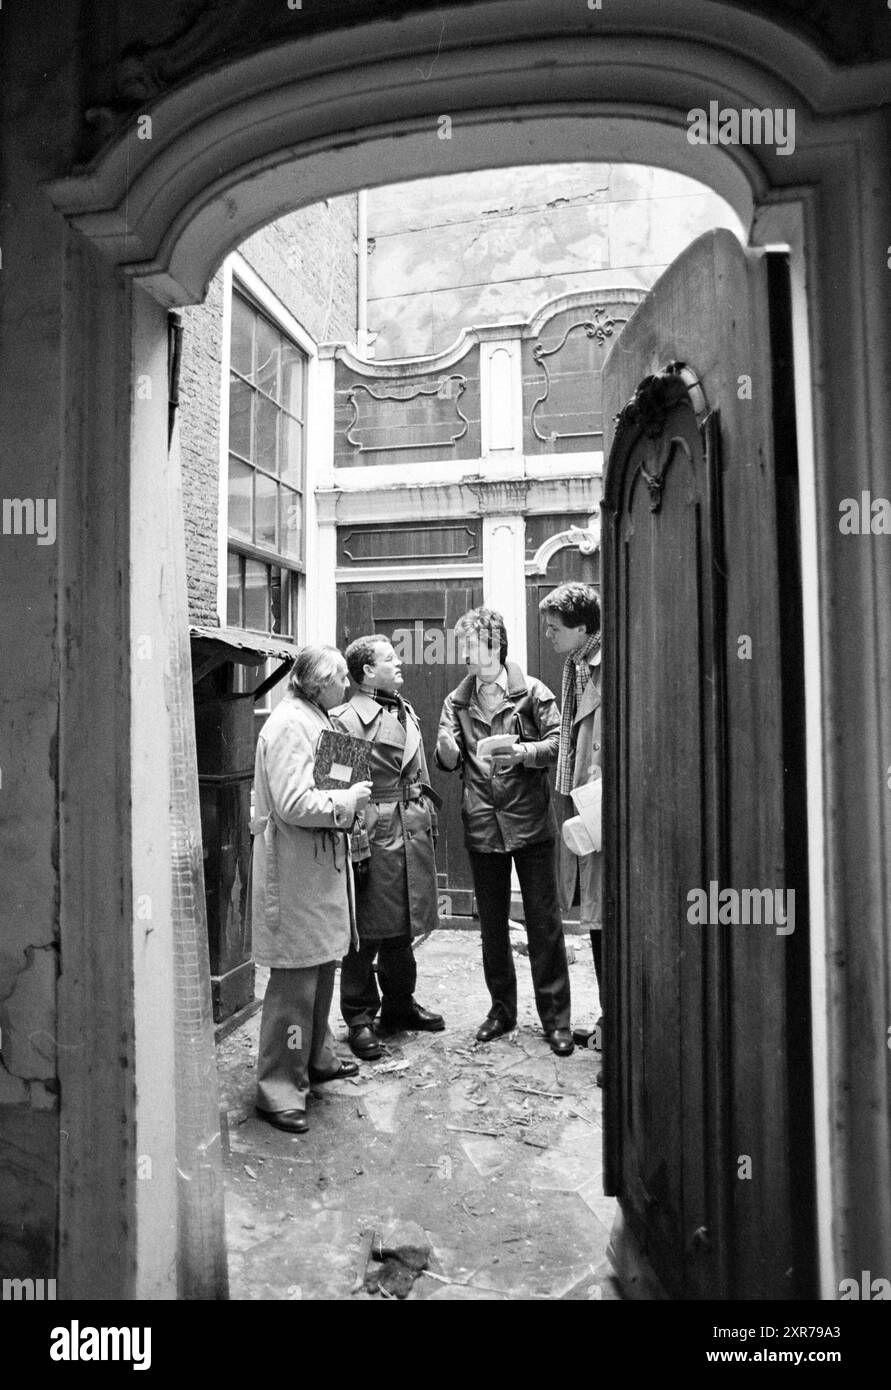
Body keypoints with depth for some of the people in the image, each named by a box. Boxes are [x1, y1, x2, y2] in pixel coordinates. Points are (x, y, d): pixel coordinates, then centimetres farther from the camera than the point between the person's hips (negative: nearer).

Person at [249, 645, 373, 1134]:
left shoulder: (314, 720, 15)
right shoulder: (289, 725, -18)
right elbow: (294, 803, -25)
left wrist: (349, 799, 10)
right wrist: (347, 801, -14)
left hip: (322, 863, 11)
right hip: (295, 867, -10)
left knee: (322, 967, 20)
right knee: (295, 978, -3)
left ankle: (316, 1058, 36)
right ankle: (278, 1089, 8)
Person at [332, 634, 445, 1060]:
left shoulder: (406, 712, 15)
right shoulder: (346, 719, -10)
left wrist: (429, 819, 17)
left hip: (414, 833, 8)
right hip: (375, 836, -7)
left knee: (402, 928, 18)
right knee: (367, 932, 2)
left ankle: (399, 1005, 33)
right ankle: (360, 1017, 16)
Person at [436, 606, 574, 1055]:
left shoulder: (532, 692, -3)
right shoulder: (457, 701, 7)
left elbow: (558, 744, -5)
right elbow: (448, 762, 1)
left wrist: (523, 752, -22)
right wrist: (447, 745, -21)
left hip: (530, 821, -3)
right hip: (482, 827, 4)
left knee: (544, 922, 4)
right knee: (492, 925, 14)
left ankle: (555, 1017, 15)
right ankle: (502, 1008, 29)